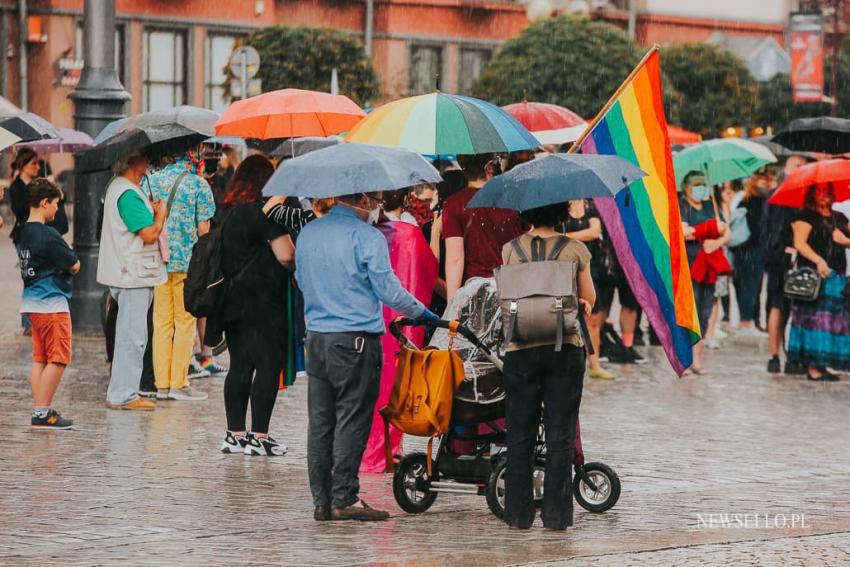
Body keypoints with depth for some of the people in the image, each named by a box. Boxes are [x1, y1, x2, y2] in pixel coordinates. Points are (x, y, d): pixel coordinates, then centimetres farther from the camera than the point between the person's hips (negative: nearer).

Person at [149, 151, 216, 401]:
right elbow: (203, 228, -8)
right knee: (185, 322, 3)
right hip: (187, 260, -4)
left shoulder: (151, 180, 5)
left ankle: (162, 384, 10)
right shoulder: (198, 184, -7)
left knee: (162, 322, 9)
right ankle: (179, 383, 3)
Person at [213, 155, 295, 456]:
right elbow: (285, 256, -18)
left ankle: (235, 434, 13)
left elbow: (218, 250, 17)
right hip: (263, 302, -7)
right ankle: (259, 436, -5)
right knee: (269, 365, -2)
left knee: (239, 366, 11)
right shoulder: (264, 211, -13)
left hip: (232, 301, 7)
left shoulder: (226, 210, 9)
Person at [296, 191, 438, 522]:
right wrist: (421, 312, 4)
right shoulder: (367, 237, -11)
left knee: (320, 421, 9)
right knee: (352, 420, -2)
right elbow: (388, 289, -10)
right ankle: (344, 499, -4)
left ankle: (321, 500, 10)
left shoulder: (307, 234, 10)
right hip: (356, 339, -7)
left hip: (316, 336, 7)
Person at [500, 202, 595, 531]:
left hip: (521, 350, 1)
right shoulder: (575, 250, -3)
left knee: (520, 434, 10)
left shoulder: (510, 250, 0)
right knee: (560, 435, 4)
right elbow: (589, 299, 7)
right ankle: (556, 515, 2)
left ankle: (518, 514, 11)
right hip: (565, 349, -1)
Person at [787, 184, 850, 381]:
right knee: (814, 317, -11)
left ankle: (822, 364, 5)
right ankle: (812, 366, -12)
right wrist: (818, 260, -24)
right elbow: (799, 242, -12)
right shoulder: (806, 216, -1)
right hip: (813, 275, -7)